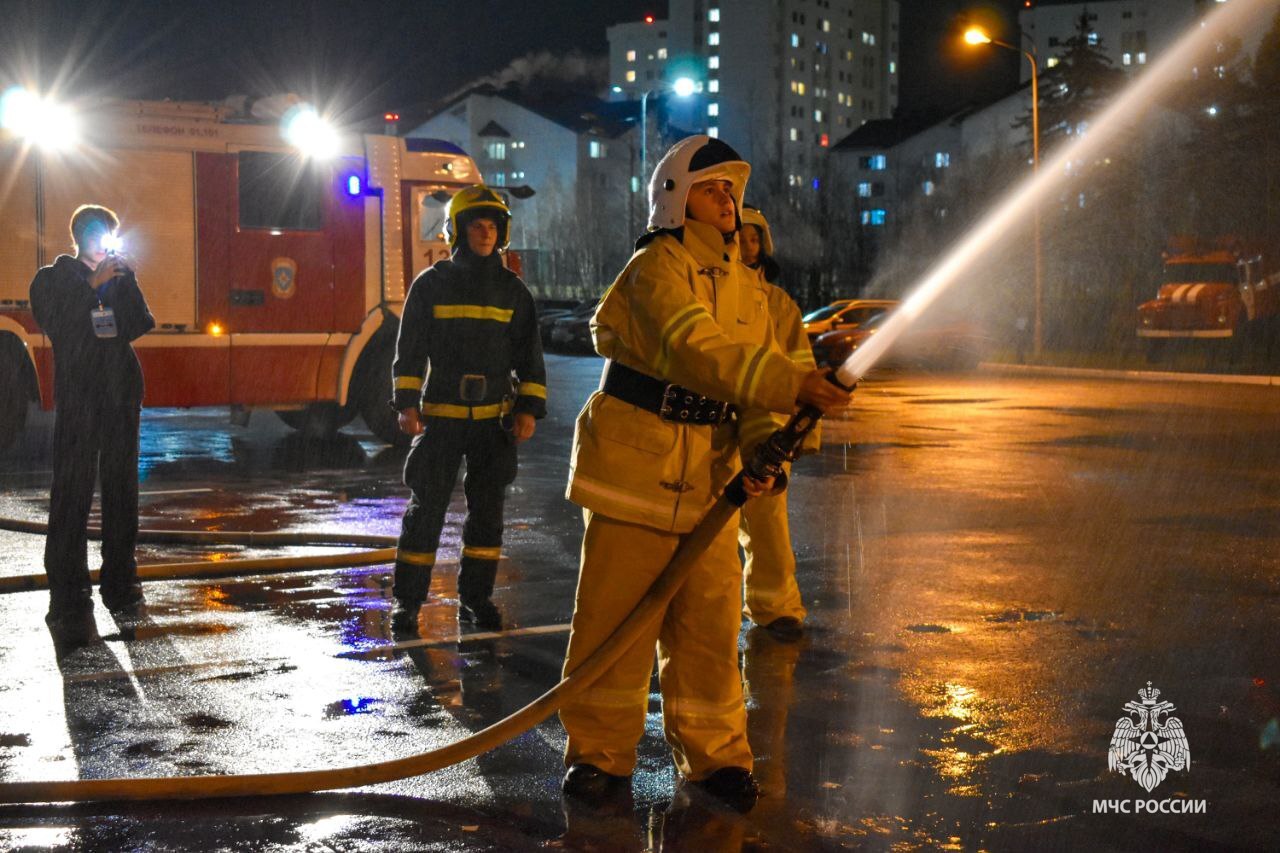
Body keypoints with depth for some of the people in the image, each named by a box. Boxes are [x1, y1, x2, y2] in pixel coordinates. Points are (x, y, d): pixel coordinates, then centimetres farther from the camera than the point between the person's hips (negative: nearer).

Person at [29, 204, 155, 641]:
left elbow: (142, 324, 4)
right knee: (72, 494, -10)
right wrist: (92, 286, -14)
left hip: (122, 394, 4)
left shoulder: (122, 276, 15)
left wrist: (123, 284, -7)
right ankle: (68, 600, -13)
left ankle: (120, 585, 16)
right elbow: (57, 327, -10)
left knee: (121, 490, 8)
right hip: (78, 397, -4)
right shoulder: (53, 278, 5)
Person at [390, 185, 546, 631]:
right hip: (440, 418, -2)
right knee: (426, 507, 0)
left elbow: (529, 352, 7)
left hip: (494, 420, 2)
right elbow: (410, 349, 0)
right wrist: (407, 405, -9)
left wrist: (528, 409, -2)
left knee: (487, 510, 6)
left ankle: (475, 598, 16)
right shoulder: (431, 284, 0)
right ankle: (408, 598, 8)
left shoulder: (512, 290, 6)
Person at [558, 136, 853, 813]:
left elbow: (753, 379, 9)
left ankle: (713, 752, 17)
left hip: (708, 473, 6)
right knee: (616, 613, -1)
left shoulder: (745, 286, 13)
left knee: (710, 618, 5)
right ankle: (600, 753, 11)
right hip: (636, 463, -6)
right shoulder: (656, 267, -11)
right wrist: (795, 384, -34)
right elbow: (697, 351, -26)